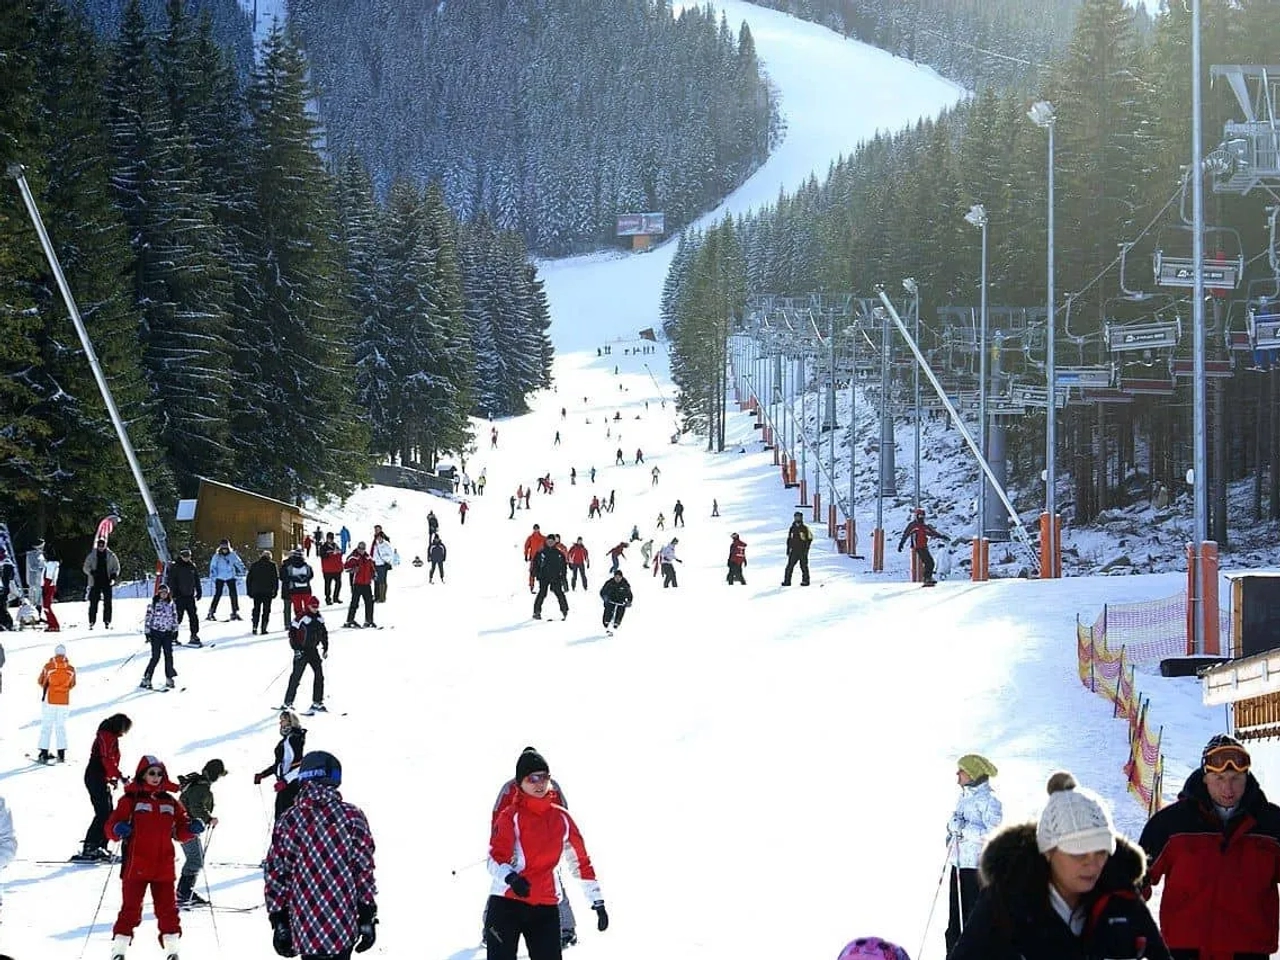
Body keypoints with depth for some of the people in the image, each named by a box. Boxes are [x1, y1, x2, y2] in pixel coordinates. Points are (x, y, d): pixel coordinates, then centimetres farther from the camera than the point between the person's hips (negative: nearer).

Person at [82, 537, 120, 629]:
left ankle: (107, 622, 3)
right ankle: (91, 622, -1)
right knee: (93, 603, -4)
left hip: (107, 582, 0)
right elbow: (86, 568, 6)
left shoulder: (111, 555, 4)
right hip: (95, 582, 0)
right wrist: (92, 572, -13)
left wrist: (113, 577, -6)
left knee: (107, 603, -2)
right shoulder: (92, 556, 4)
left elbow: (116, 567, 10)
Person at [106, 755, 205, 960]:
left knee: (168, 908, 5)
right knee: (131, 908, -4)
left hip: (164, 866, 3)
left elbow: (180, 831, 17)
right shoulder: (130, 800, 1)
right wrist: (118, 830, -25)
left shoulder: (170, 803, 14)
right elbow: (112, 826, -3)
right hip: (136, 865, -3)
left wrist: (193, 829, -3)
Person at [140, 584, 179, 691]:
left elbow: (174, 618, 14)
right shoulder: (153, 604, -4)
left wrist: (175, 631, 8)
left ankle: (169, 679, 7)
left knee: (169, 655, -2)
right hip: (156, 633, -4)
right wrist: (147, 633, -7)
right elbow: (148, 618, -4)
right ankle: (146, 679, -1)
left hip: (167, 633, 4)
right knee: (155, 656, -8)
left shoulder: (171, 604, 8)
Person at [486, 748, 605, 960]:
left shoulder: (561, 818, 10)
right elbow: (496, 858, -12)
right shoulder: (511, 816, -2)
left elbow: (581, 861, 15)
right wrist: (510, 878, -34)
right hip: (507, 903, -3)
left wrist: (598, 902, 13)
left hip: (546, 908, 3)